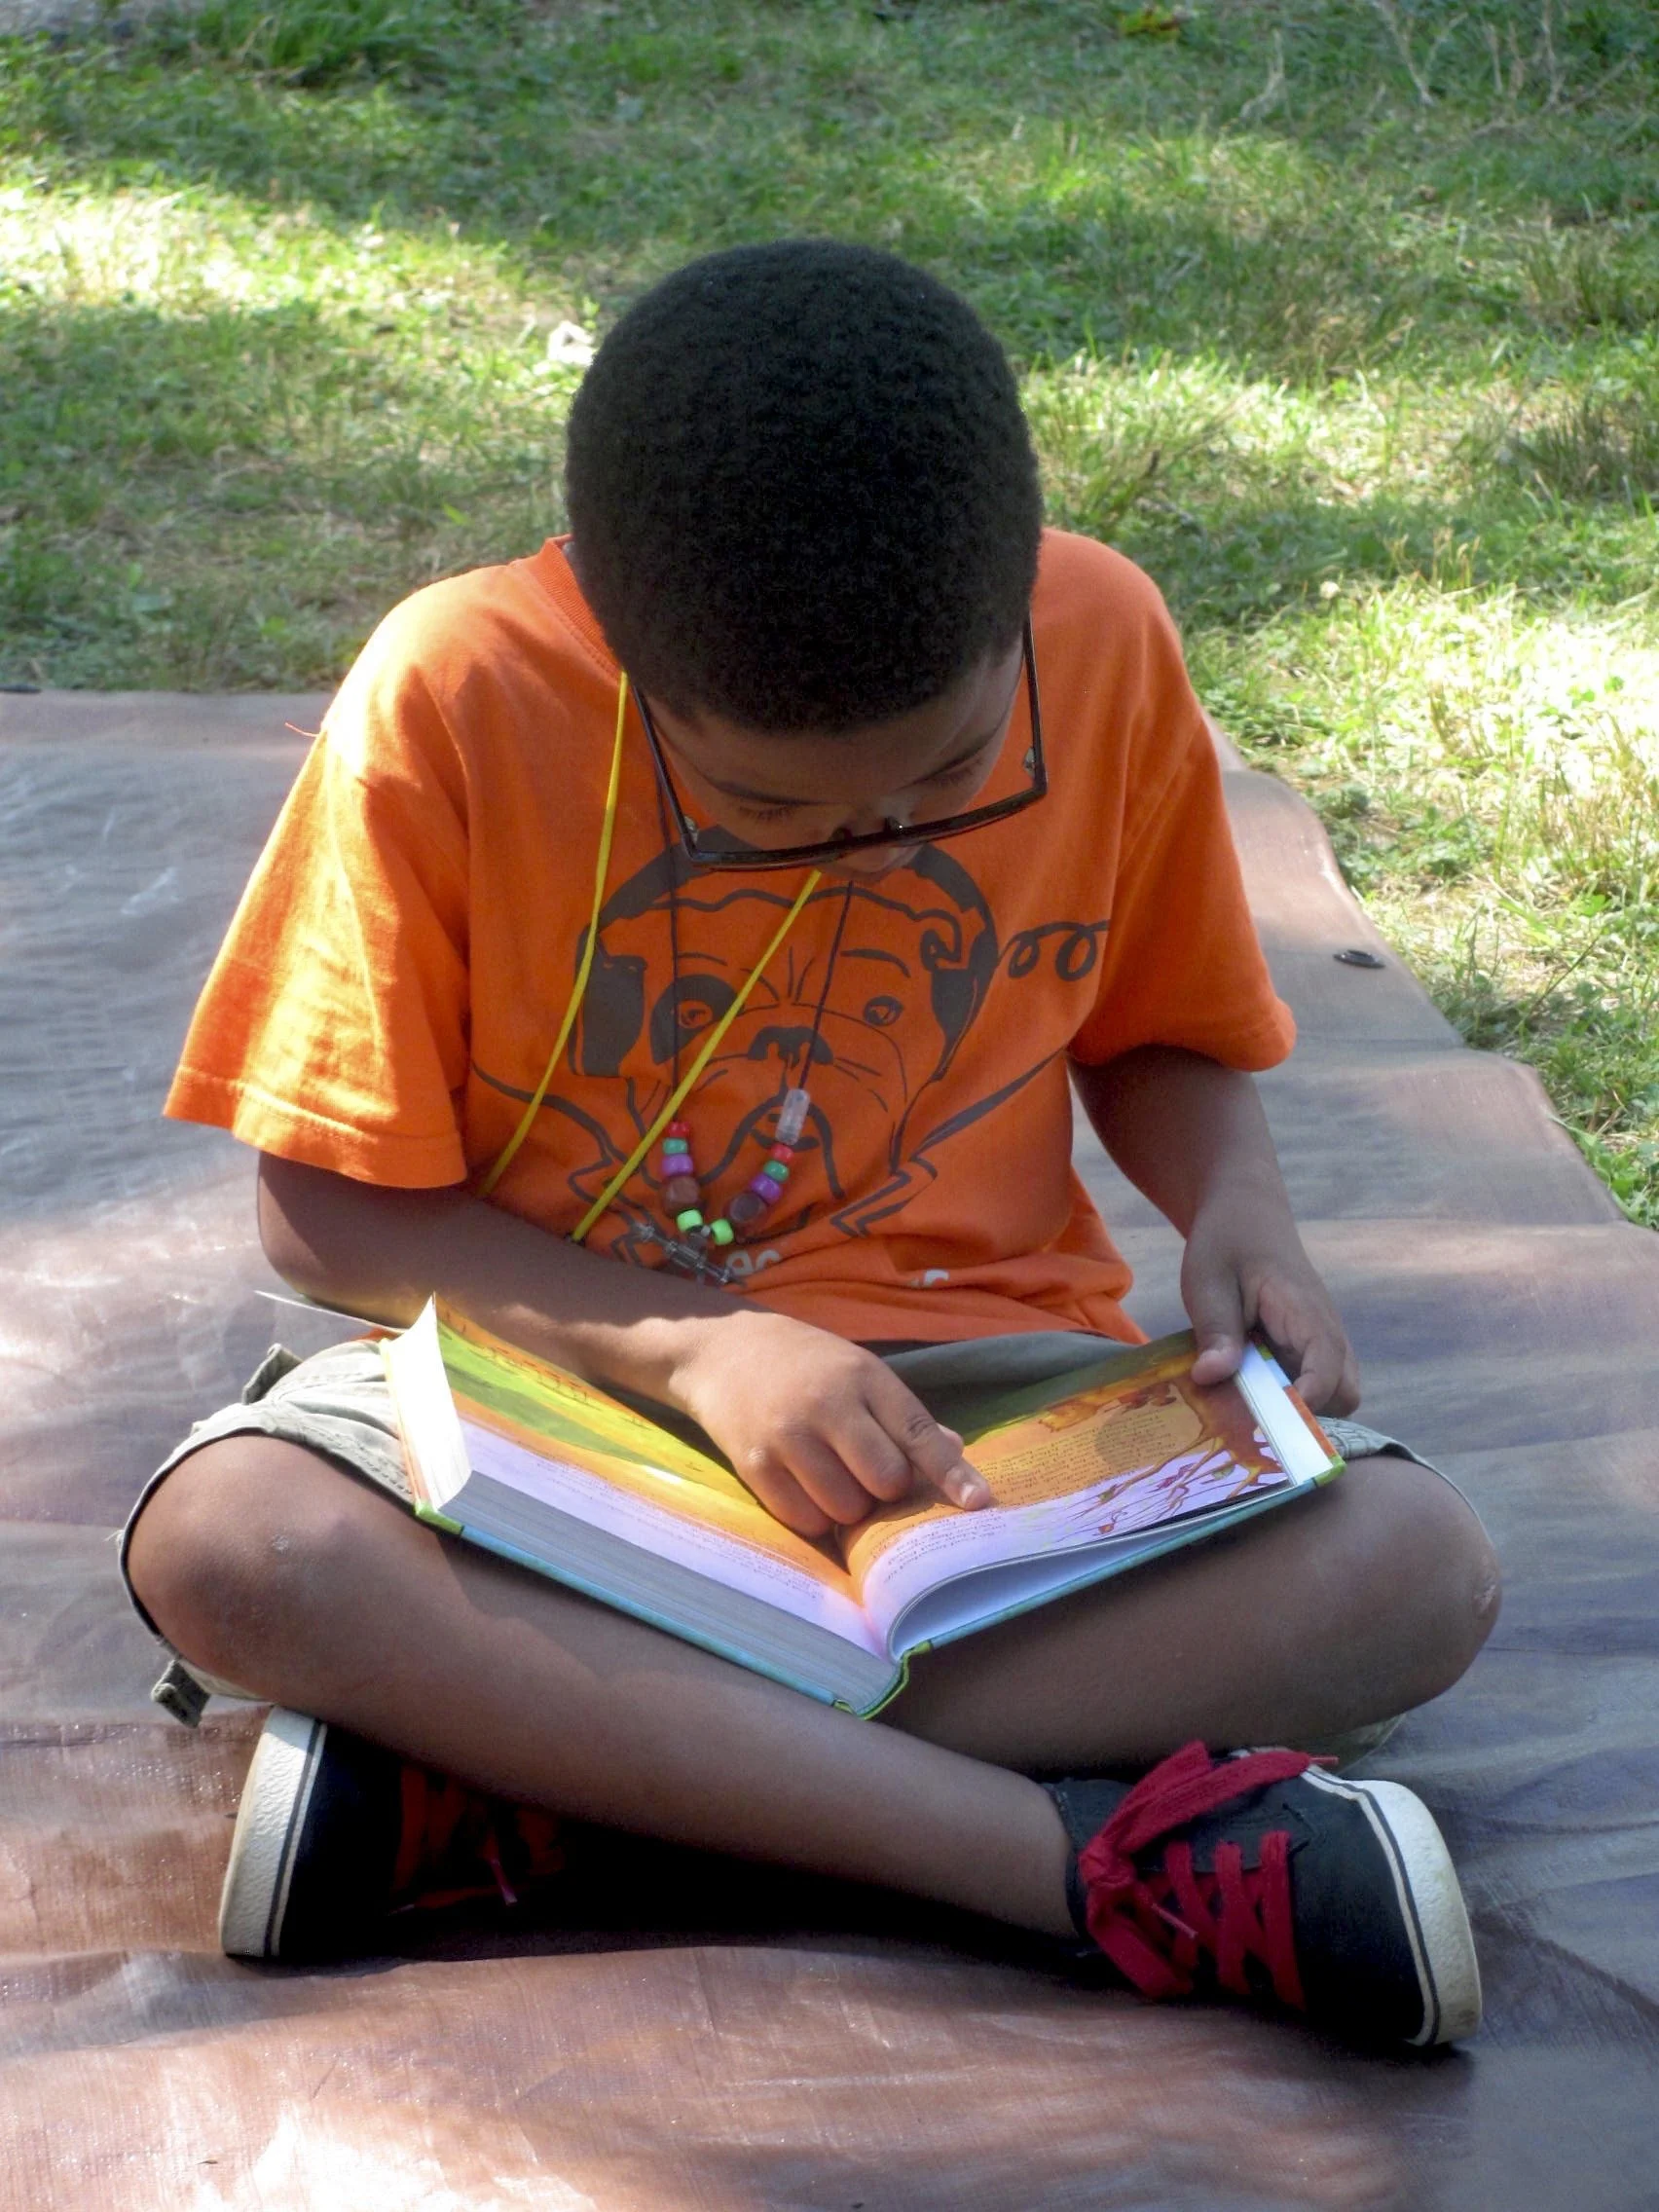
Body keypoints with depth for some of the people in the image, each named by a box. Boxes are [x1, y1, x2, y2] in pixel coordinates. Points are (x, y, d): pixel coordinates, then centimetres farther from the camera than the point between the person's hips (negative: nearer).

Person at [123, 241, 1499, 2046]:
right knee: (222, 1542, -33)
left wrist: (1236, 1201, -12)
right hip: (558, 1350, -2)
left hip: (971, 1358, 2)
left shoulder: (1104, 643, -9)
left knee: (1415, 1569, -26)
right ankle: (1101, 1855, -35)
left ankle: (490, 1773, -27)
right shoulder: (455, 700, -16)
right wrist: (689, 1346, -22)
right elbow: (327, 1209, -10)